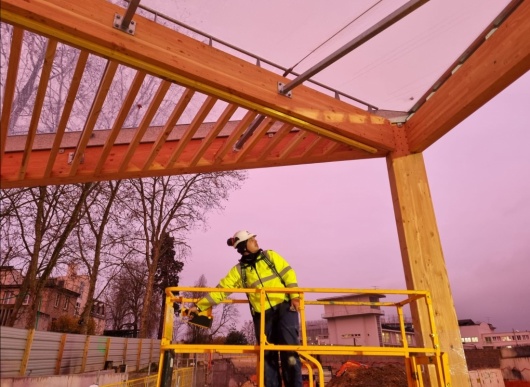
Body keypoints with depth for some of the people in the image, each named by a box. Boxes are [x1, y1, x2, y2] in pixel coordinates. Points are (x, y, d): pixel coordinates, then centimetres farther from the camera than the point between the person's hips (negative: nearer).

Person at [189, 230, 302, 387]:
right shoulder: (239, 270, 5)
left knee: (290, 348, -9)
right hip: (262, 315, 1)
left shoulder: (270, 256, 6)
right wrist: (199, 305, -5)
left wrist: (294, 295, -12)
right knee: (268, 356, 4)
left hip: (285, 308, -1)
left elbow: (288, 273, 1)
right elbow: (221, 290, 2)